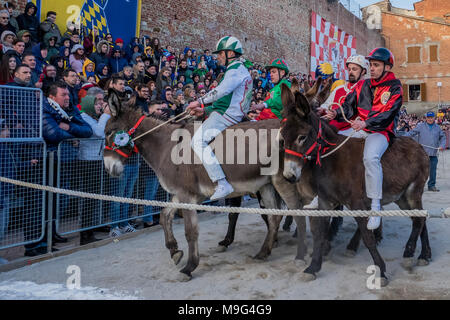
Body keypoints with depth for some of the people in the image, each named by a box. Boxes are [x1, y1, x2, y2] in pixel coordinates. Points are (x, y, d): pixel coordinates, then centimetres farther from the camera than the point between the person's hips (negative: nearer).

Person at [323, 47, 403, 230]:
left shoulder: (395, 88, -1)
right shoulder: (362, 85, 15)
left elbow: (388, 114, -15)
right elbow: (349, 105, 7)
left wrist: (366, 123, -30)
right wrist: (336, 114, -15)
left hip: (381, 132, -6)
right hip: (359, 129, 6)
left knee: (371, 157, -36)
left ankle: (375, 206, -28)